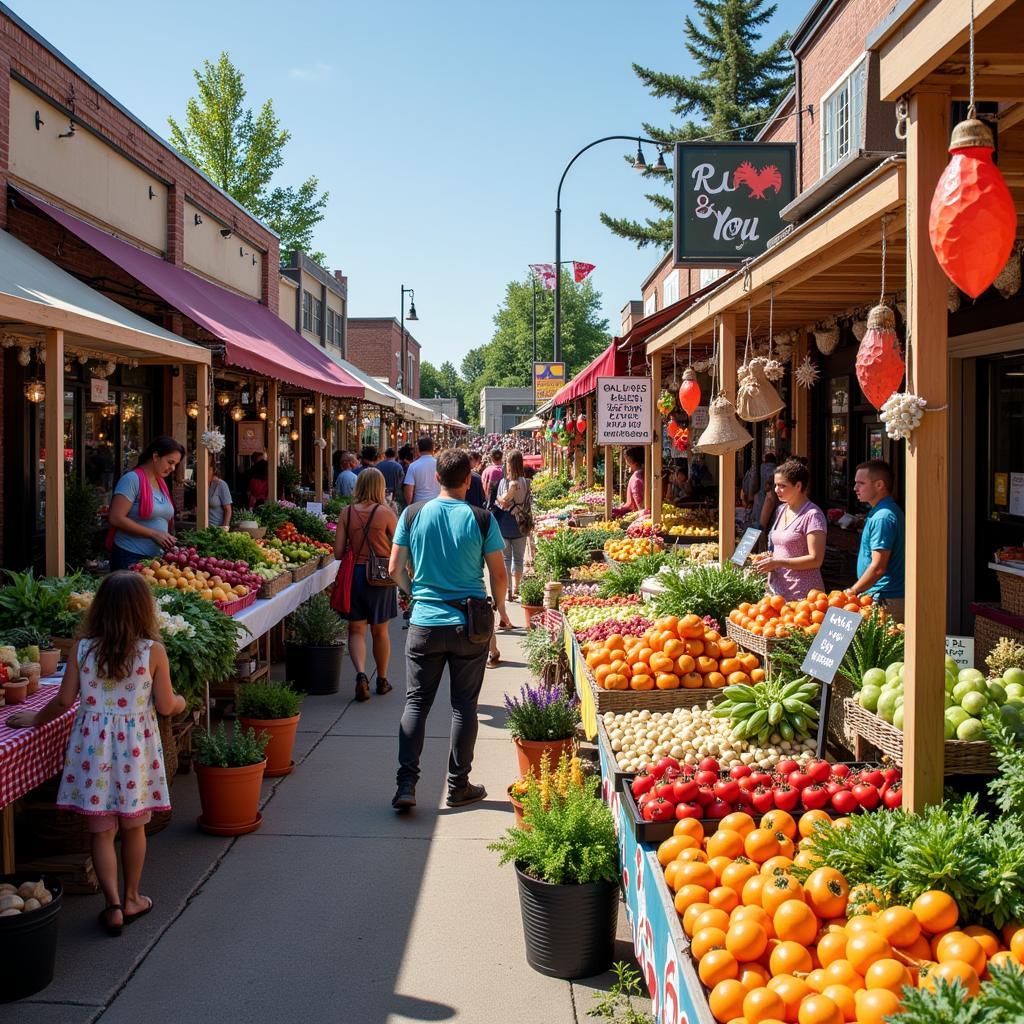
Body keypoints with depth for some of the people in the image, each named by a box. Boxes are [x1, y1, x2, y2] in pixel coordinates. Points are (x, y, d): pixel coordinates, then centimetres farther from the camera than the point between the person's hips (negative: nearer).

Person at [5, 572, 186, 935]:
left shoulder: (83, 649, -6)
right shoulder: (153, 651, -10)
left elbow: (63, 701, -2)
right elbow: (165, 706, -5)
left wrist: (35, 719, 16)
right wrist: (180, 701, 18)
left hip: (93, 747, 1)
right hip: (135, 747, 0)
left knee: (101, 831, 8)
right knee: (134, 826, 16)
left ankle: (113, 905, 3)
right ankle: (131, 899, 28)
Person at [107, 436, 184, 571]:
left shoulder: (161, 483, 15)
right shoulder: (132, 479, -10)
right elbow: (116, 518, -17)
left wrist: (168, 540, 3)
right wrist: (153, 534, -17)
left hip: (156, 557, 7)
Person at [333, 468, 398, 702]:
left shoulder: (347, 513, -3)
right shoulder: (385, 513, -9)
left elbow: (338, 552, -2)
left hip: (354, 574, 1)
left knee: (356, 630, 8)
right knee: (380, 631, 14)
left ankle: (361, 673, -14)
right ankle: (382, 680, 26)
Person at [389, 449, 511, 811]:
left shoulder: (413, 515, -2)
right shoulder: (481, 519, -7)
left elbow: (395, 569, 2)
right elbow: (498, 574, -3)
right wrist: (501, 609, 15)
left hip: (424, 623, 1)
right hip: (469, 624, -1)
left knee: (416, 703, 8)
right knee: (464, 705, 9)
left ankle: (406, 784, 0)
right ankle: (458, 785, 16)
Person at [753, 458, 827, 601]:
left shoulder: (812, 515, -12)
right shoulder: (781, 510, 12)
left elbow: (815, 560, -16)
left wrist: (777, 562, -19)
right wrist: (768, 558, 3)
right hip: (776, 590, 7)